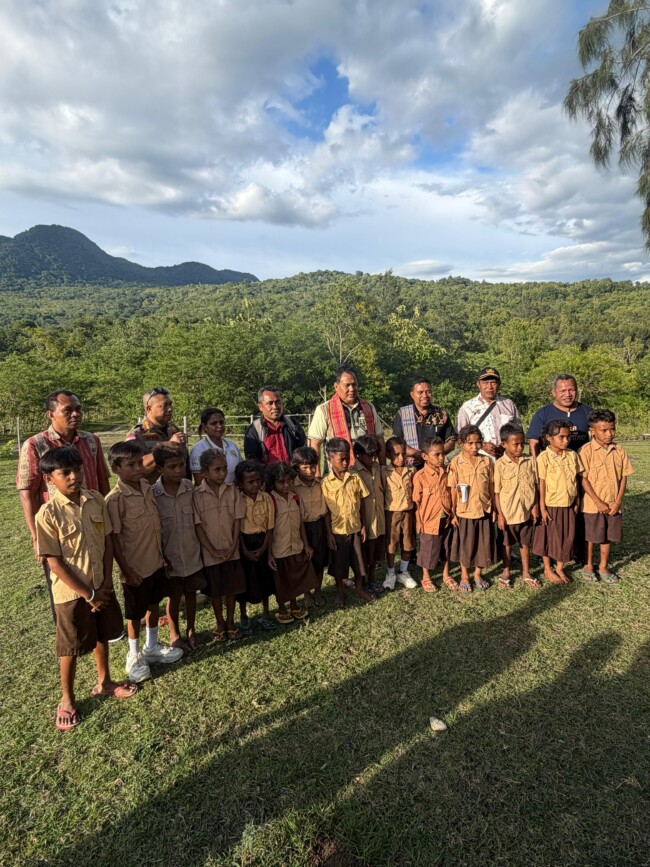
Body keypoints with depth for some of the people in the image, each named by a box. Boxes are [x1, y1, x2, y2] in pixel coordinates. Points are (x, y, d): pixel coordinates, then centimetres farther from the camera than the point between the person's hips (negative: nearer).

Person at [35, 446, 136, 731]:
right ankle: (67, 700, 35)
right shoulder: (48, 514, -20)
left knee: (102, 635, 22)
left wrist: (107, 582, -7)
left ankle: (103, 681, 45)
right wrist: (88, 594, -15)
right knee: (71, 647, 13)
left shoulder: (96, 501, -7)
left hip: (101, 586, 5)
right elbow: (55, 562, -17)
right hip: (71, 592, -4)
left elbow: (107, 541, 0)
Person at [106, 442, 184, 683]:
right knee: (135, 613, 12)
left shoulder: (147, 487, -2)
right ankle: (133, 657, 34)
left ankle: (152, 647, 43)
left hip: (156, 561, 6)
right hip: (135, 566, -6)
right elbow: (113, 538, -17)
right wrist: (125, 569, -15)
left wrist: (162, 553, 12)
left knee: (153, 604, 22)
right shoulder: (115, 499, -21)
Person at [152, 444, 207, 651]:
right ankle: (174, 634, 36)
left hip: (192, 553, 2)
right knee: (174, 596, 14)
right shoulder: (152, 494, -15)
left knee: (191, 593, 17)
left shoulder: (191, 488, -10)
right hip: (170, 556, -2)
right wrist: (161, 556, -8)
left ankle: (191, 630, 39)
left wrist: (201, 545, 1)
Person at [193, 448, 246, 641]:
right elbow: (198, 526, -11)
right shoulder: (197, 495, -12)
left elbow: (237, 521, -2)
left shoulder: (232, 491, -4)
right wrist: (213, 550, -13)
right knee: (215, 590, 13)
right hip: (210, 553, -2)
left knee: (232, 587, 13)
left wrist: (233, 546, -9)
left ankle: (230, 622, 33)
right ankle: (220, 624, 33)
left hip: (231, 551, 2)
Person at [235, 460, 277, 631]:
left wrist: (263, 548, -11)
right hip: (244, 542, -2)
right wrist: (245, 550, -13)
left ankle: (265, 615, 32)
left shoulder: (267, 498, -9)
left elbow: (270, 527, -5)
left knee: (265, 578, 14)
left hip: (262, 542, 2)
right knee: (244, 580, 9)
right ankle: (243, 617, 28)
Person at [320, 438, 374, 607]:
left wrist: (363, 526, 3)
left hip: (355, 528, 3)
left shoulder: (355, 478, -4)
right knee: (338, 563, 11)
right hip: (337, 530, -2)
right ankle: (340, 592, 32)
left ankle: (359, 588, 36)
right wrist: (329, 533, -8)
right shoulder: (326, 483, -11)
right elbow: (326, 511, -8)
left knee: (359, 560, 14)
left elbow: (360, 503, 3)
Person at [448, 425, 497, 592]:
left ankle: (478, 574, 33)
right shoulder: (456, 463, -10)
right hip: (464, 511, -3)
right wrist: (453, 513, -7)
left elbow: (492, 487, 5)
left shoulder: (487, 461, -1)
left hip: (484, 510, 3)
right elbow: (453, 490, -7)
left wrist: (494, 508, 6)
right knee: (465, 544, 11)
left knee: (483, 543, 12)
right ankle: (464, 576, 29)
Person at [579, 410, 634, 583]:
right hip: (593, 504, -4)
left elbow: (623, 476, 3)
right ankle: (588, 566, 27)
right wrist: (598, 502, -15)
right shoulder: (586, 450, -13)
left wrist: (618, 501, -6)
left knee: (608, 536, 14)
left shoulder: (619, 450, 0)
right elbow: (583, 479, -14)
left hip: (613, 505, 4)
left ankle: (603, 567, 31)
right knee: (591, 537, 9)